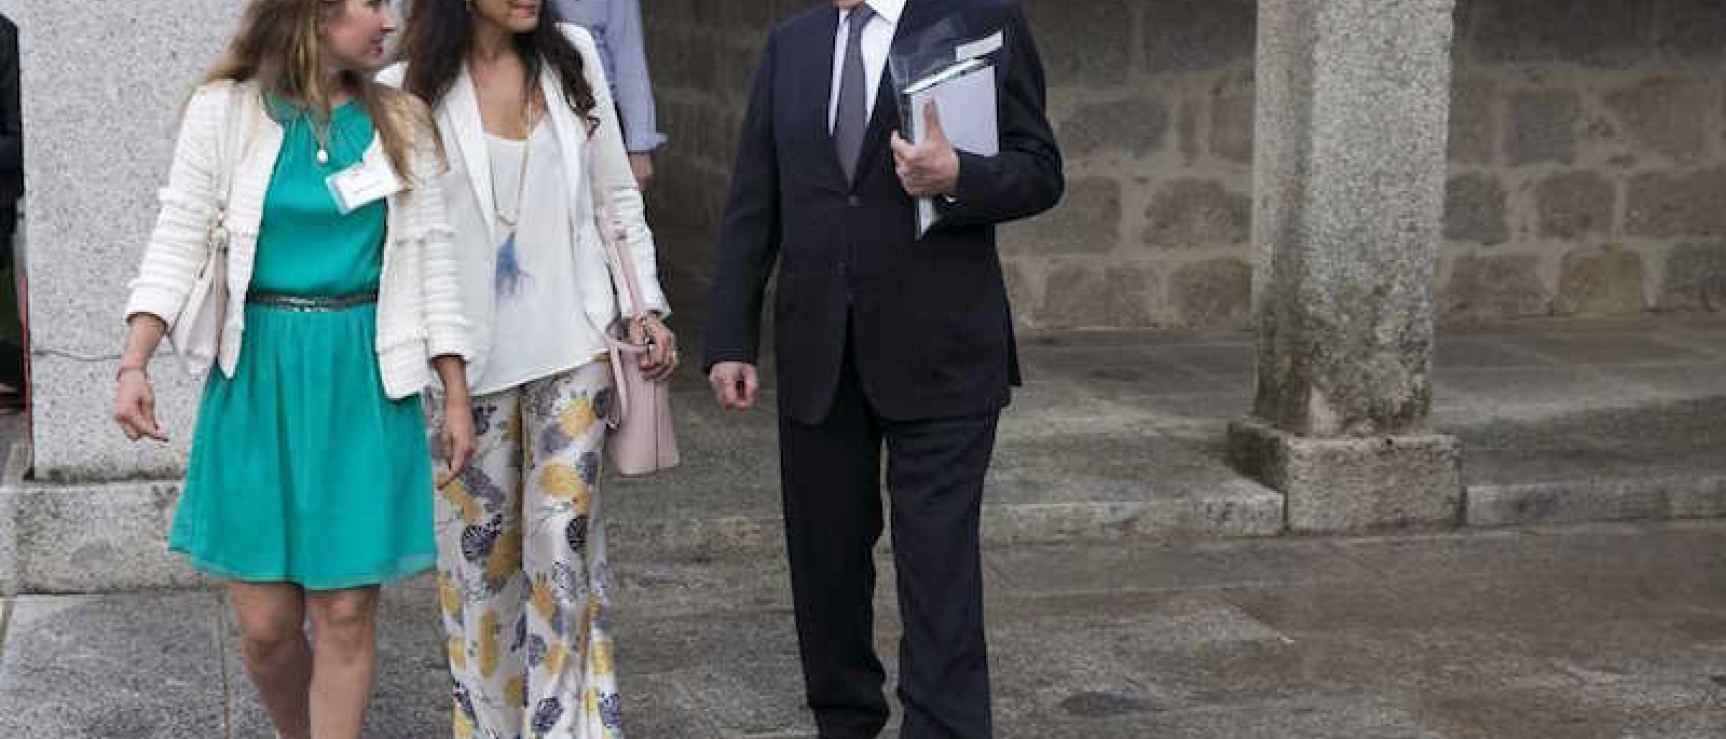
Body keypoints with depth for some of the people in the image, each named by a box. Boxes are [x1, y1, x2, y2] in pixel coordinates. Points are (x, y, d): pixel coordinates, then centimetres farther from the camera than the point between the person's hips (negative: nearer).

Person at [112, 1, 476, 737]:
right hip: (259, 374, -1)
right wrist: (133, 364, -15)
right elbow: (178, 241, -3)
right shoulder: (224, 112, -1)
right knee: (265, 621, 3)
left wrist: (457, 396, 4)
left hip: (364, 380, 1)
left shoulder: (400, 121, 5)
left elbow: (431, 258, 7)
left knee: (345, 613, 0)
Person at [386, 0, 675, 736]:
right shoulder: (409, 89, -5)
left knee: (564, 545, 0)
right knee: (480, 552, 7)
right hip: (469, 360, -2)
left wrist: (644, 304, 5)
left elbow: (615, 196, 11)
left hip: (571, 345, 2)